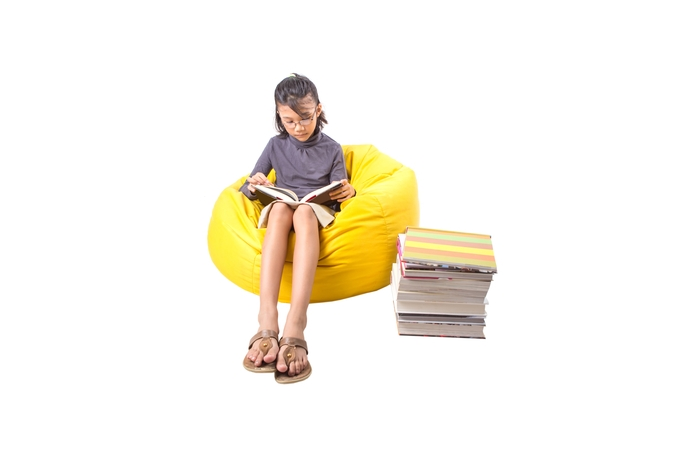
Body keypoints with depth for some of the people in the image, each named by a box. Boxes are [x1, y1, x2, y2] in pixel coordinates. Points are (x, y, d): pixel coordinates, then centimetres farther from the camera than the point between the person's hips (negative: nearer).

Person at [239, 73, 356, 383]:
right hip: (281, 211, 1)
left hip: (318, 212, -1)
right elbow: (247, 189, 14)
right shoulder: (276, 145, 15)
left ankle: (295, 326, -57)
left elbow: (338, 192, 9)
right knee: (280, 207, -38)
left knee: (303, 212, -40)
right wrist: (254, 186, -11)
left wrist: (348, 192, -15)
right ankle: (267, 322, -55)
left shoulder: (332, 149, 12)